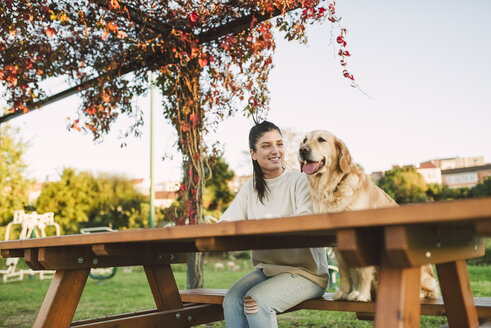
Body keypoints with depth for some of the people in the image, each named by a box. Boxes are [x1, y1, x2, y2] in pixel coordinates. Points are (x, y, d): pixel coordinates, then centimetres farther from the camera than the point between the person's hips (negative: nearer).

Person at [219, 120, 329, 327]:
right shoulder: (251, 187, 11)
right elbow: (225, 222, 5)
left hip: (305, 272, -5)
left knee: (256, 301, -27)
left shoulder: (300, 181, -5)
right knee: (232, 300, -21)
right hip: (266, 269, 5)